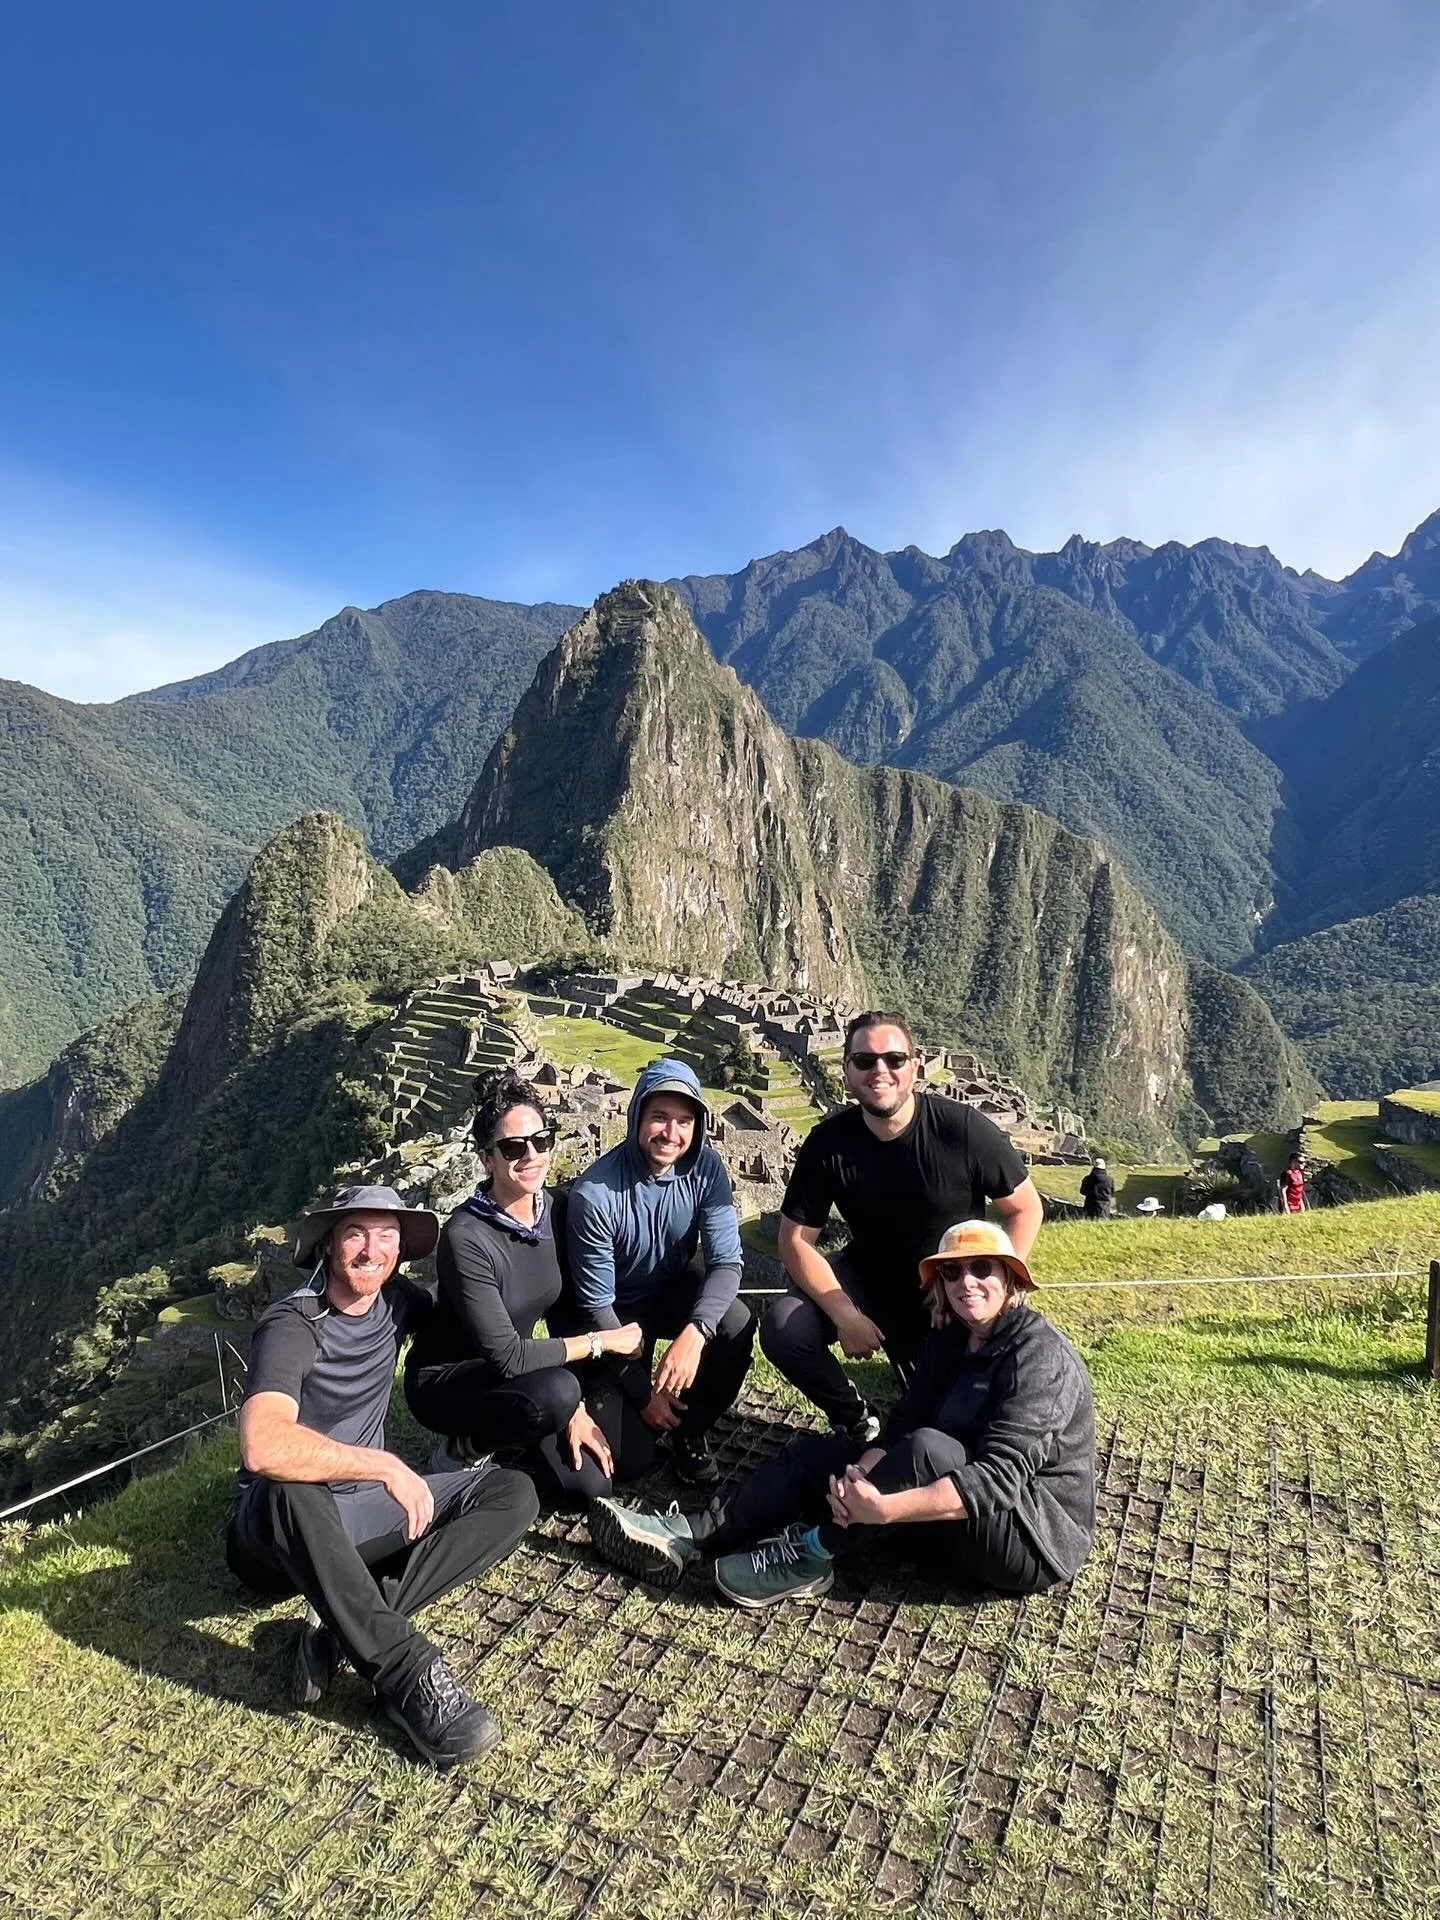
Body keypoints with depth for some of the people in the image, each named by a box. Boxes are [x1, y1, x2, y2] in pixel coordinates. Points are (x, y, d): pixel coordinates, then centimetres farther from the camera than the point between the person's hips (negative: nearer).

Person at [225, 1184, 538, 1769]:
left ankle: (345, 1629, -20)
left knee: (513, 1494, -11)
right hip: (284, 1527, -6)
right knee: (288, 1487, -41)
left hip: (360, 1513, 6)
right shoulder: (292, 1325, -20)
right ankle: (405, 1671, -33)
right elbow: (263, 1447, -38)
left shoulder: (395, 1299, -2)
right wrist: (386, 1466, -31)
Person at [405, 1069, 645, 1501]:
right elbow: (507, 1356, -29)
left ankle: (502, 1437, 19)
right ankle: (465, 1446, -3)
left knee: (592, 1482, -4)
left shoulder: (553, 1210, -8)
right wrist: (603, 1341, -20)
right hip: (443, 1382, -6)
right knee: (554, 1391, -33)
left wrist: (575, 1408, -6)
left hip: (506, 1375, 6)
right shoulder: (467, 1237, -30)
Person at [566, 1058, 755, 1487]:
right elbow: (596, 1304, -20)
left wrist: (695, 1331, -40)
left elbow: (726, 1261, -21)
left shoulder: (705, 1168, -19)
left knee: (736, 1324, -29)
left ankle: (691, 1430, -1)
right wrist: (642, 1391, -16)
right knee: (629, 1459, -12)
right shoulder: (595, 1193, -29)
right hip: (618, 1312, -3)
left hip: (676, 1291, 3)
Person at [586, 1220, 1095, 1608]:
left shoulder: (1040, 1356, -20)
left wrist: (882, 1508, -37)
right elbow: (898, 1429, -5)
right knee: (819, 1453, -1)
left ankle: (807, 1555, -17)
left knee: (929, 1449, -34)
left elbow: (1000, 1478, -30)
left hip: (1039, 1536, -8)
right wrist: (859, 1480, -27)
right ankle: (687, 1536, -11)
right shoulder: (948, 1340, 5)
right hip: (960, 1524, 8)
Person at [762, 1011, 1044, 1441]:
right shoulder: (828, 1143, -16)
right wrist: (845, 1316, -23)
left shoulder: (963, 1129, -22)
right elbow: (796, 1239, -11)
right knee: (783, 1330, -20)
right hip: (869, 1279, 1)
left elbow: (1025, 1210, -10)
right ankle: (853, 1418, 8)